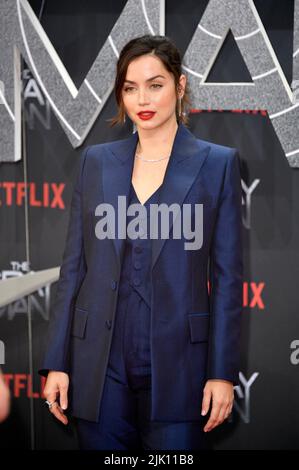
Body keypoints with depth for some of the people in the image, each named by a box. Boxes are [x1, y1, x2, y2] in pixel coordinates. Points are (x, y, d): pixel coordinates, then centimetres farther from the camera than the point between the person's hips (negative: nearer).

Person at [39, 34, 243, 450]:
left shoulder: (218, 163, 1)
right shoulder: (96, 161, 8)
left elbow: (227, 276, -1)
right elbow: (74, 265, 8)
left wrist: (223, 372, -5)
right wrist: (57, 363, 4)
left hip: (177, 363, -2)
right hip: (100, 363, 3)